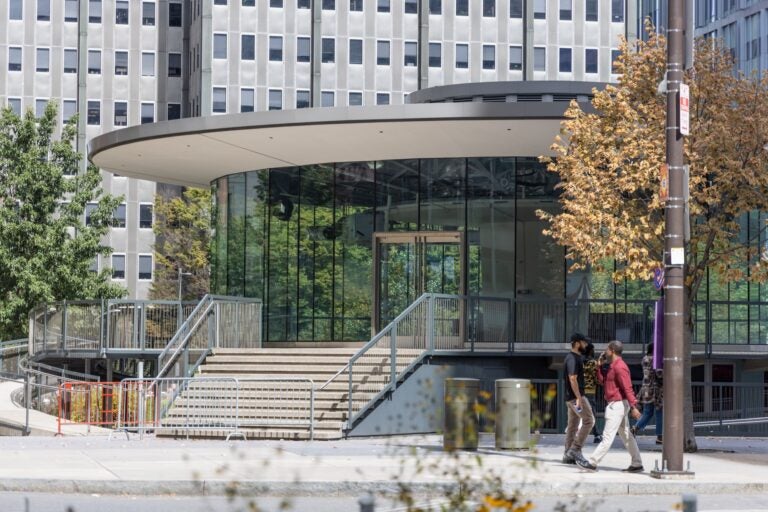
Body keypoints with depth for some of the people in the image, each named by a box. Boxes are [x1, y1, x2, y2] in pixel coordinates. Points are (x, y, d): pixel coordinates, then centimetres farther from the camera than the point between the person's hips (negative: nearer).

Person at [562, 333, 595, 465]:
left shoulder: (574, 357, 16)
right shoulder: (573, 359, -15)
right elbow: (572, 379, -23)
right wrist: (579, 398, -25)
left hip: (571, 397, 10)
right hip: (575, 396, -10)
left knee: (573, 426, 10)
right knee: (588, 420, -10)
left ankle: (568, 456, 12)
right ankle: (576, 448, -10)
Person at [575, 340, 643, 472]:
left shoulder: (619, 367, -16)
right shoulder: (612, 366, 16)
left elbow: (628, 388, -22)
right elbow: (602, 381, 22)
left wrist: (633, 407, -26)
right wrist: (600, 365, 11)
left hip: (618, 405, -11)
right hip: (615, 405, 11)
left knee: (608, 436, -8)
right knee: (626, 436, 11)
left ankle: (592, 463, -9)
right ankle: (637, 464, 13)